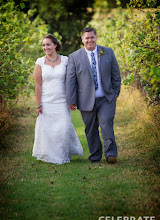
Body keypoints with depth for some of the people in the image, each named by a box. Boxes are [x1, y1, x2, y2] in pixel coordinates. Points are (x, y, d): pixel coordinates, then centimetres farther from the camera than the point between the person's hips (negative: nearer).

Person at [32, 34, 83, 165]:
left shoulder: (65, 60, 3)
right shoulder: (40, 62, 0)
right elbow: (38, 85, -2)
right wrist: (38, 105, -7)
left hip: (62, 101, 0)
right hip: (46, 102, 0)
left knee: (63, 128, -6)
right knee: (46, 128, 0)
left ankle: (64, 155, 15)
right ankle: (49, 156, 18)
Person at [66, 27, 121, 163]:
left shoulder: (108, 53, 6)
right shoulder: (74, 57, 2)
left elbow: (116, 75, 12)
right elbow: (70, 81, 1)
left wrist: (115, 93, 9)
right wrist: (71, 100, -3)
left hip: (106, 99, 0)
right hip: (86, 101, 0)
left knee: (106, 123, -16)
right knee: (91, 129, 5)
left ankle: (111, 154, -13)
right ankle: (95, 156, 18)